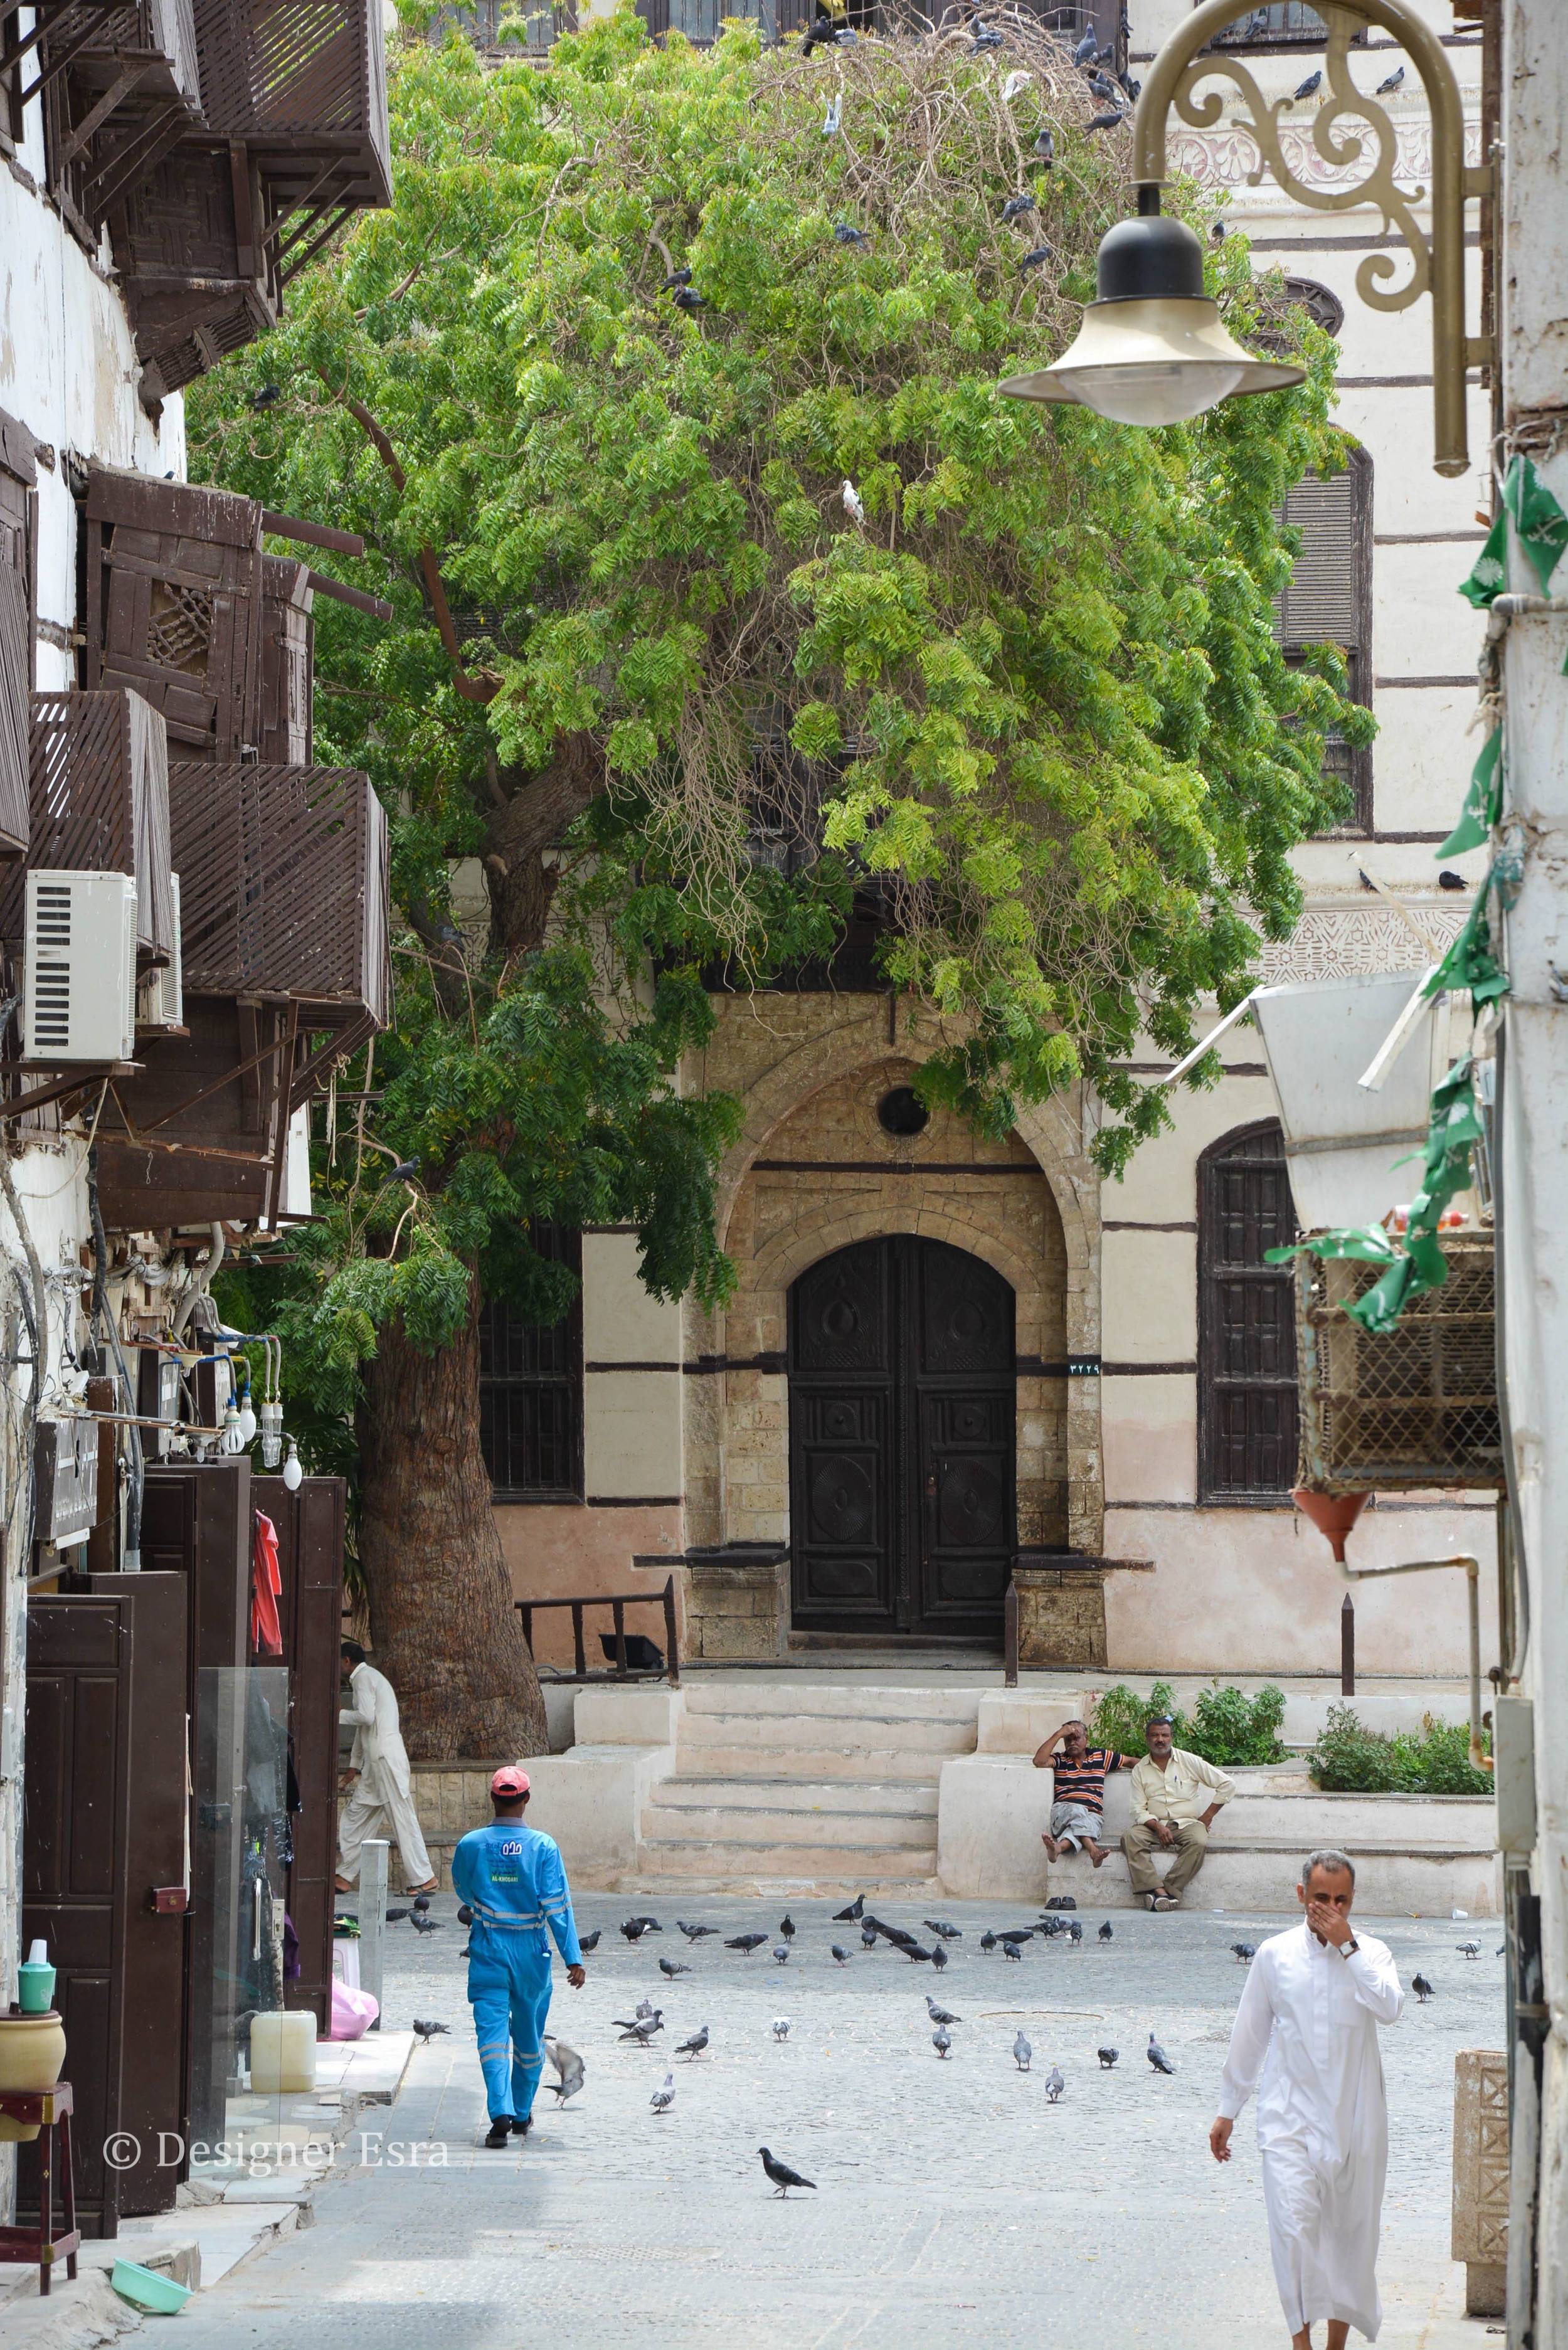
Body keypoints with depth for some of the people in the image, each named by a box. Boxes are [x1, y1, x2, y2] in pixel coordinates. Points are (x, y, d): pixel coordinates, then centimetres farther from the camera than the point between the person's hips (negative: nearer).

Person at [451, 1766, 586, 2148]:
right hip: (531, 1951, 0)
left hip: (488, 1948, 0)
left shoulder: (471, 1844, -5)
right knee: (529, 2037, 17)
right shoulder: (543, 1846, -9)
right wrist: (573, 1958, -8)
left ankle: (501, 2113, -20)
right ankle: (522, 2114, 28)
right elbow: (557, 1905, -11)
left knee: (493, 2031, -3)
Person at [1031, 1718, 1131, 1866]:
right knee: (1077, 1811, -39)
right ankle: (1092, 1849, -60)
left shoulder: (1101, 1756, 24)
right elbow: (1039, 1762, -3)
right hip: (1063, 1812, -1)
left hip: (1093, 1815, 1)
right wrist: (1058, 1735, -1)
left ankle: (1059, 1846, -66)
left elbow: (1130, 1761, 34)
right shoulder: (1059, 1759, 19)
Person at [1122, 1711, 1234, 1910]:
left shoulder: (1190, 1762, 5)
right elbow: (1139, 1810, 4)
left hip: (1187, 1824, -1)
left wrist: (1207, 1817, 0)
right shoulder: (1140, 1770, 10)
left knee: (1199, 1843, -35)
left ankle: (1170, 1891, -38)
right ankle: (1158, 1890, -42)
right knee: (1131, 1838, -30)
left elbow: (1226, 1786, 5)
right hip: (1154, 1824, 1)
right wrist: (1157, 1827, -16)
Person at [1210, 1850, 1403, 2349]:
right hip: (1291, 2115, -1)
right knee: (1294, 2224, -17)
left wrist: (1346, 1946, -16)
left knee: (1351, 2233, 7)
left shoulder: (1371, 1953, 3)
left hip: (1355, 2119, 1)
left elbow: (1390, 2008, -19)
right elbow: (1249, 2036, 12)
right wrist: (1227, 2110, 14)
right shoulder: (1275, 1955, 4)